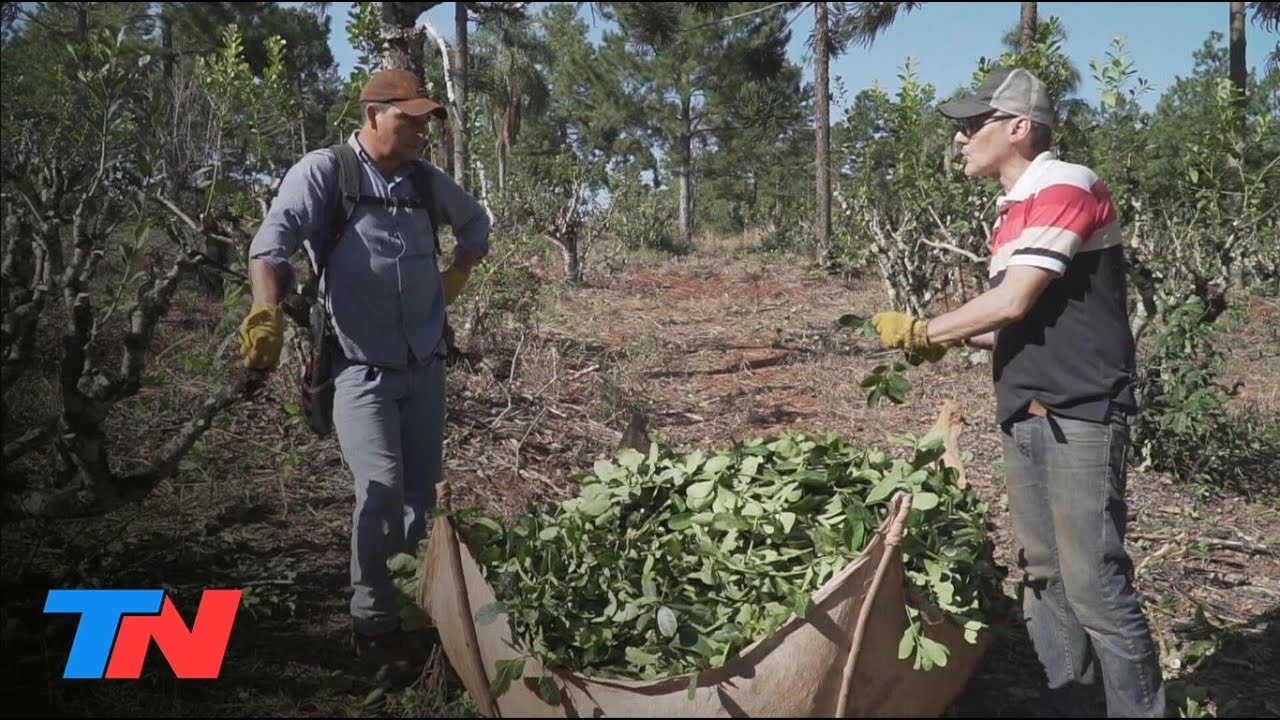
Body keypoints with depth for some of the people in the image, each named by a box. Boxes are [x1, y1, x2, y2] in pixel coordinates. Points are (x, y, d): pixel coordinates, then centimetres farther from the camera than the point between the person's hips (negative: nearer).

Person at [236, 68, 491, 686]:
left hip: (425, 364, 6)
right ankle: (373, 625, 2)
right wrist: (267, 314, -34)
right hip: (360, 367, -5)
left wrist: (457, 276, 16)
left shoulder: (426, 180, 9)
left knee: (420, 491, 11)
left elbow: (475, 221, 29)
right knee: (382, 489, -14)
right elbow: (272, 242, -19)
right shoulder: (325, 171, -6)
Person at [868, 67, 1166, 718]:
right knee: (1042, 578, 12)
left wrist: (920, 332, -6)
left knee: (1093, 583, -8)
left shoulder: (1066, 187, -11)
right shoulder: (1013, 211, 16)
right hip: (1025, 418, 9)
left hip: (1079, 416, -9)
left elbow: (1013, 302, -18)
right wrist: (948, 341, 5)